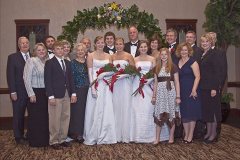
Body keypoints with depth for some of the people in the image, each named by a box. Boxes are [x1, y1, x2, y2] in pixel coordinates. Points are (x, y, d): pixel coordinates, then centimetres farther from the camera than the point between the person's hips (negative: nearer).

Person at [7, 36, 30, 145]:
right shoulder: (12, 57, -1)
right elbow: (10, 76, -5)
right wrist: (13, 92, -11)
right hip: (19, 92, -2)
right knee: (18, 115, 7)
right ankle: (19, 137, 20)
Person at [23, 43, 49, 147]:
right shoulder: (31, 61, -7)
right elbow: (27, 78, -11)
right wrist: (31, 94, -14)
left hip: (45, 93, 5)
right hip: (35, 93, -5)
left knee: (45, 117, 11)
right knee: (35, 117, 3)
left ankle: (44, 139, 24)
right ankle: (35, 141, 16)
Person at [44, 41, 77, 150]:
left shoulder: (67, 63, 14)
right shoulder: (49, 63, -4)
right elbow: (47, 80, -8)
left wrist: (73, 93, 6)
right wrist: (50, 96, -15)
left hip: (67, 95, 6)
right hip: (55, 95, -6)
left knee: (66, 118, 8)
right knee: (55, 119, 0)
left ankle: (62, 139, 19)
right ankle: (53, 141, 11)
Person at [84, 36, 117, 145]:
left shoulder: (108, 56, 11)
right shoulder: (90, 56, 1)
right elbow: (90, 72, -6)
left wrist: (103, 74, -11)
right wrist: (93, 87, -13)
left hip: (106, 86, 3)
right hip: (95, 85, -3)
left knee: (106, 111, 4)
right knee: (94, 111, 1)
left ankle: (104, 136, 15)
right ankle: (92, 137, 12)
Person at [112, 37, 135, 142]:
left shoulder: (128, 56, 1)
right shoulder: (112, 57, 11)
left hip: (126, 83, -3)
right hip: (115, 84, 3)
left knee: (125, 107, -2)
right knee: (116, 108, 3)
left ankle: (126, 135, 6)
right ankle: (117, 135, 12)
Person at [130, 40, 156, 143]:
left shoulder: (152, 59, 10)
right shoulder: (135, 59, 11)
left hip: (148, 85, 0)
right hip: (137, 85, 0)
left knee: (148, 109, -5)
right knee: (137, 109, -3)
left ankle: (148, 135, 4)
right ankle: (138, 135, 5)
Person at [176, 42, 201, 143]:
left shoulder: (192, 61, -7)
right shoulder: (177, 62, 10)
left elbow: (197, 76, -12)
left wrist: (194, 90, -20)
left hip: (191, 91, -6)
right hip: (181, 92, 6)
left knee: (191, 112, 1)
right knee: (183, 113, 9)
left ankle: (190, 136, 10)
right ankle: (186, 135, 19)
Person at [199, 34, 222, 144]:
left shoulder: (213, 54, -9)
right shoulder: (202, 55, 13)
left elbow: (217, 72, -14)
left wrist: (214, 88, -19)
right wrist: (199, 87, 8)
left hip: (212, 87, -7)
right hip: (204, 87, 7)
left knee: (213, 109, 0)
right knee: (206, 109, 12)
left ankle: (213, 134, 10)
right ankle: (208, 132, 22)